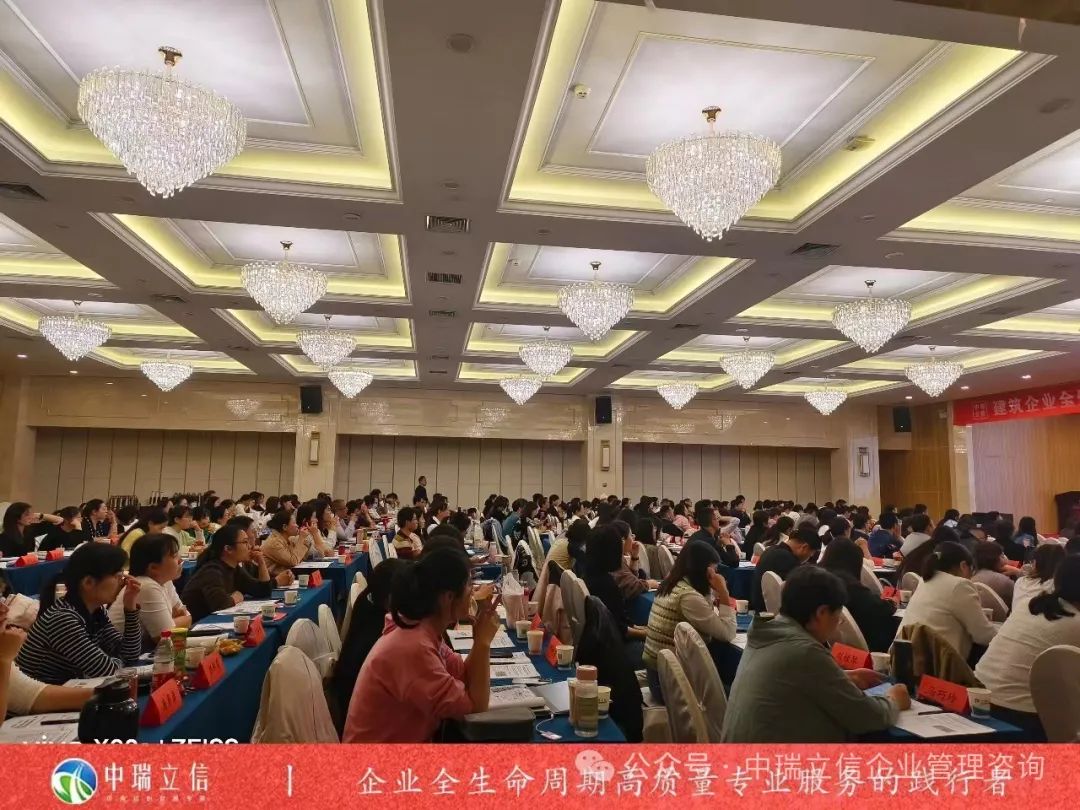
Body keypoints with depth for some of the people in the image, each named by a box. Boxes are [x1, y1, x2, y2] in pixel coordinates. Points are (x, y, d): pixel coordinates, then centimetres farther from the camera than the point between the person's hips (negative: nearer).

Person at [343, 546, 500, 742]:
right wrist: (483, 643, -21)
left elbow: (464, 676, 4)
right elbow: (475, 707, -26)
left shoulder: (421, 628, -1)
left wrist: (480, 640, -7)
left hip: (407, 739, 8)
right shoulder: (414, 649, -29)